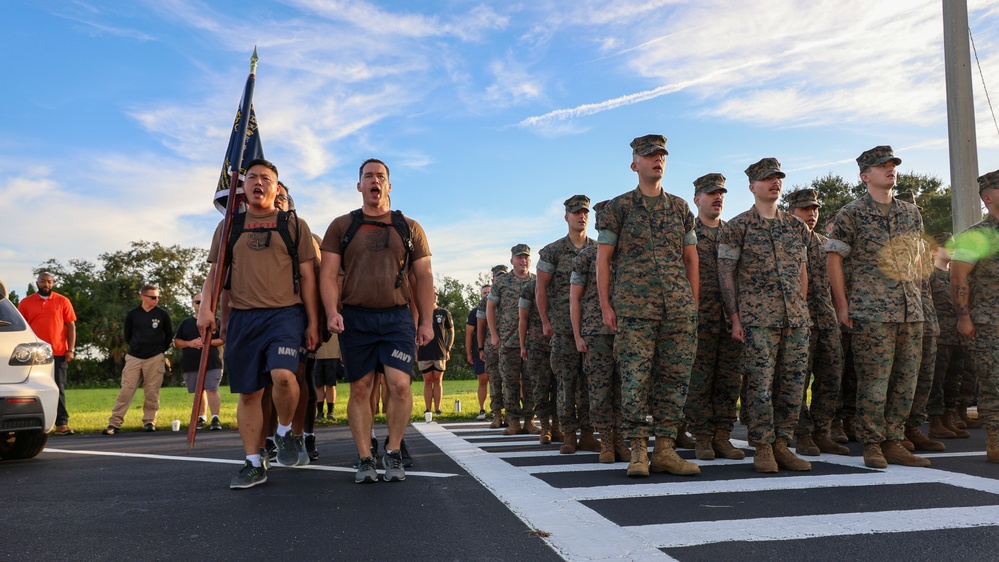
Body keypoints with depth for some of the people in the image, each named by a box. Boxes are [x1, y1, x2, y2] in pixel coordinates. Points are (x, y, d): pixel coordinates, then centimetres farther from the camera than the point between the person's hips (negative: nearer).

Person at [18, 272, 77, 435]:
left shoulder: (63, 301, 4)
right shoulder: (25, 303, 6)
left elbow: (71, 326, 3)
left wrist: (71, 349, -4)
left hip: (59, 354, -1)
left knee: (59, 389, 2)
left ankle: (62, 424, 3)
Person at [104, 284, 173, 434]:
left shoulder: (162, 314, 2)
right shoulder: (132, 314, 3)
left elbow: (169, 335, 12)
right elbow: (127, 336, 14)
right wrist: (137, 347, 12)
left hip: (155, 359, 0)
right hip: (133, 358, 0)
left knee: (152, 392, 1)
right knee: (126, 390, -4)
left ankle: (149, 421, 12)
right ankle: (114, 423, -1)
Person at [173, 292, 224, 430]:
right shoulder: (185, 322, 16)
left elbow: (223, 340, 2)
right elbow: (176, 342, 13)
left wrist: (208, 342, -14)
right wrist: (190, 343, -7)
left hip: (212, 363, -3)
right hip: (191, 364, 3)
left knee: (212, 390, -13)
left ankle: (215, 419, -14)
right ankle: (202, 418, 21)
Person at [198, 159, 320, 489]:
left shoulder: (294, 225, 9)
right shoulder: (229, 226, 16)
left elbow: (307, 276, 6)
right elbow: (215, 273, 16)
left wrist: (313, 322, 1)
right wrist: (206, 308, -1)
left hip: (285, 314, -3)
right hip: (241, 318, 3)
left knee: (282, 375, -25)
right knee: (248, 393, 4)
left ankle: (285, 432, 4)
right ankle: (254, 465, 14)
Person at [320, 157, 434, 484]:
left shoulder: (409, 228, 12)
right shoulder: (341, 226, 10)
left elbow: (424, 277, 11)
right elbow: (328, 274, 4)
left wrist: (426, 321, 5)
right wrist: (332, 311, -12)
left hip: (397, 317, 0)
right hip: (355, 318, 1)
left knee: (399, 384, -12)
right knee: (360, 390, 4)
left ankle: (393, 452, 7)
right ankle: (365, 459, 13)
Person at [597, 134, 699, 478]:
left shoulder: (680, 207, 16)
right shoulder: (619, 207, 6)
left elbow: (691, 257, 17)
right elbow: (602, 258, 3)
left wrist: (693, 303, 9)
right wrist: (605, 305, -4)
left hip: (679, 307, 4)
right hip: (634, 305, -3)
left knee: (674, 376, 3)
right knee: (636, 377, -5)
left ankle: (665, 450, 11)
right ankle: (638, 451, 2)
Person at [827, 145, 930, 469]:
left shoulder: (911, 213, 15)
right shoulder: (850, 214, -2)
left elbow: (915, 257, 22)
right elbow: (833, 259, -3)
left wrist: (916, 294, 15)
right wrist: (842, 305, -7)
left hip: (911, 309, 6)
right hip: (872, 311, -6)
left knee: (906, 379, 7)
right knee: (874, 380, -5)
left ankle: (893, 442, 17)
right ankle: (872, 445, 6)